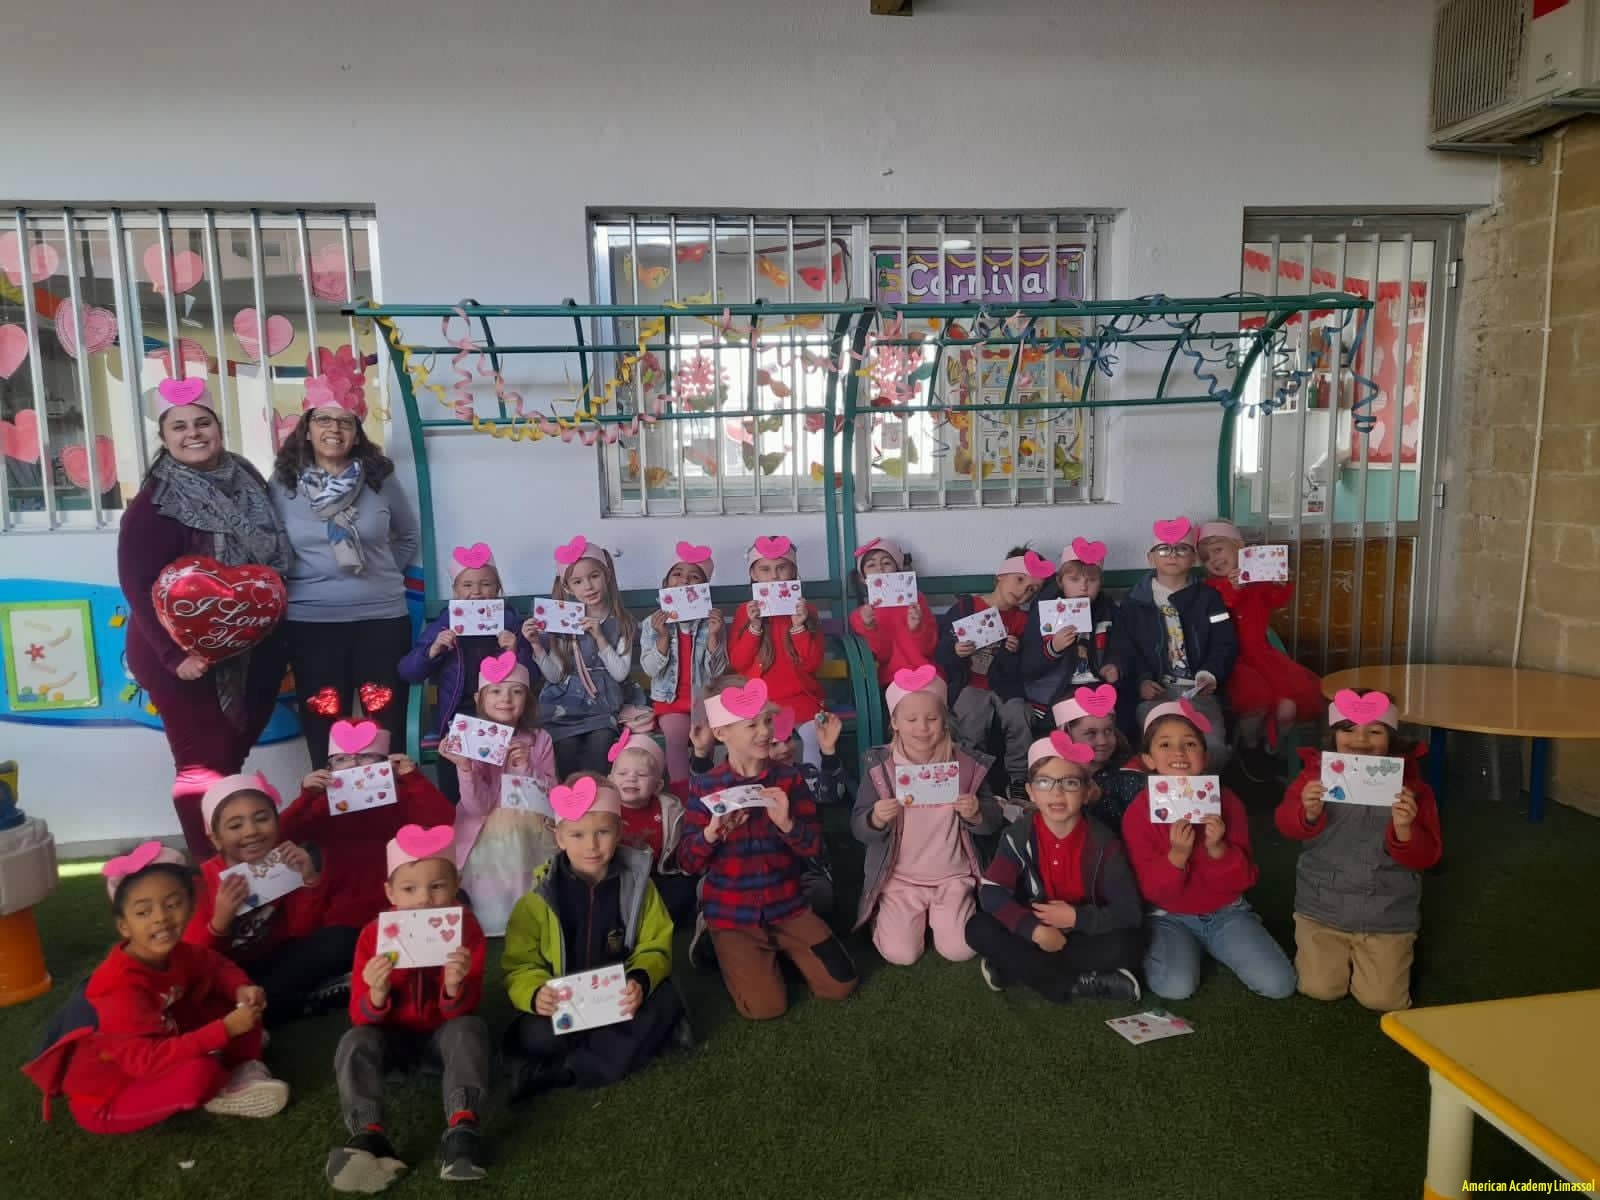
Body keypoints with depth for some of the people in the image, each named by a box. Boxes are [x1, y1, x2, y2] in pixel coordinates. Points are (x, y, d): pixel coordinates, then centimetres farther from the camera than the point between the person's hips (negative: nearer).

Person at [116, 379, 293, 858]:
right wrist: (176, 654, -22)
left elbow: (273, 556, 12)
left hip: (252, 649, 6)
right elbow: (138, 587, -16)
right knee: (204, 766, 1)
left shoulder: (246, 478, 5)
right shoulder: (155, 504, -13)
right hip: (187, 654, -6)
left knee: (231, 756, 16)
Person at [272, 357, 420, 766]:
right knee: (323, 730, 8)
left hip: (382, 617, 0)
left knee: (387, 728, 7)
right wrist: (294, 585, 3)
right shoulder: (284, 483, 0)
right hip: (311, 621, 0)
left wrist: (381, 574, 7)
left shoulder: (380, 478, 1)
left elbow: (409, 537, 14)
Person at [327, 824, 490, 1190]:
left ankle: (462, 1125, -43)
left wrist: (455, 987, -41)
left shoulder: (465, 930, -14)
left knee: (469, 1029, -31)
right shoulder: (374, 935, -13)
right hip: (392, 1036, 1)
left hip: (442, 1034, -1)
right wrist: (377, 993, -37)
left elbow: (460, 1012, -16)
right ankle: (369, 1133, -40)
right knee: (355, 1041, -27)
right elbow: (362, 1017, -12)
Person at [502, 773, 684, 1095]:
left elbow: (655, 948, -2)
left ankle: (559, 1072, -23)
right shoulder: (542, 896, -7)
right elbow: (519, 964, -7)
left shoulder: (637, 885, -4)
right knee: (534, 1037, -32)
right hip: (562, 1005, -2)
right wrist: (535, 994, -29)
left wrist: (642, 980, -24)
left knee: (667, 1000, -28)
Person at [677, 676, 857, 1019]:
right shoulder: (705, 787, -7)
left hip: (787, 907, 3)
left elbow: (815, 847, -5)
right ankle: (731, 951, 14)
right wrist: (711, 832, -27)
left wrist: (787, 824, -24)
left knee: (840, 984, -4)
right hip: (732, 915, -2)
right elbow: (687, 862, -7)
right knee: (765, 1007, -15)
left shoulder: (789, 779, -2)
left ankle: (781, 949, 21)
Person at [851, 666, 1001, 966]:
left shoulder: (966, 764, -6)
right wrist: (875, 819, -31)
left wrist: (976, 814, -24)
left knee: (958, 950, -11)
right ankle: (885, 912, 20)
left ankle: (938, 914, 21)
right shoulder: (879, 765, -9)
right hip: (899, 878, -1)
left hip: (952, 876, 1)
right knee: (900, 954, -13)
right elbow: (858, 829, -8)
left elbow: (992, 823, -1)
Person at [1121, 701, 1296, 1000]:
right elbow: (1149, 891, -13)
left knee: (1279, 985, -15)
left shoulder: (1225, 801, -7)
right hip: (1169, 917, -2)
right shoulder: (1138, 813, -13)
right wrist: (1177, 855, -31)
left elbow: (1244, 880, -6)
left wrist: (1218, 849, -26)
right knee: (1175, 988, -27)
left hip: (1226, 912, 2)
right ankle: (1191, 951, 6)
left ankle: (1215, 949, 12)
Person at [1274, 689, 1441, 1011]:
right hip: (1323, 908, 0)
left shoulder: (1409, 785, -5)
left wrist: (1405, 829, -30)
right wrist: (1308, 813, -42)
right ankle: (1342, 953, 26)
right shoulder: (1317, 772, -5)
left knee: (1382, 999, -7)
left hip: (1387, 915, 0)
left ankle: (1361, 954, 26)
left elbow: (1426, 858, -9)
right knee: (1320, 989, -8)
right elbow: (1286, 824, -19)